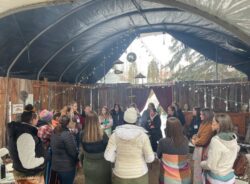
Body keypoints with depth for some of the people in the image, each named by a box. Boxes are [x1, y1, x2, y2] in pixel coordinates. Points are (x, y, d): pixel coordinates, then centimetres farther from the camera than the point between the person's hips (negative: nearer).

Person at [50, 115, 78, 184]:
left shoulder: (54, 132, 0)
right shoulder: (67, 134, -25)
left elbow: (53, 148, 10)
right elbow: (73, 152, -22)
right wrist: (78, 159, -4)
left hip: (56, 165, 7)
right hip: (67, 166, -7)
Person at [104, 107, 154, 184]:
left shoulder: (115, 135, -14)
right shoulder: (142, 135, -18)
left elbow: (108, 156, -14)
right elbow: (150, 158, -13)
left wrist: (119, 158, 3)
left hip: (120, 175, 1)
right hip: (139, 174, -1)